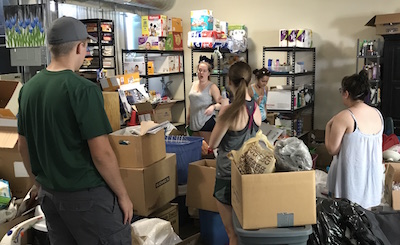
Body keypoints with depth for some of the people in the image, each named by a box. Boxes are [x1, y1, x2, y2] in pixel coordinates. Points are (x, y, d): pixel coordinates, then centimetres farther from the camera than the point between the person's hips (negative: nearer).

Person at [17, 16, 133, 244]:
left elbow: (23, 146, 11)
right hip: (87, 194, -7)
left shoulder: (28, 88, 2)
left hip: (49, 193, 7)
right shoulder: (83, 89, -19)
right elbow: (102, 154, -20)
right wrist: (123, 195, -9)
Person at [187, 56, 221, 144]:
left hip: (206, 122, -6)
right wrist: (188, 116, 21)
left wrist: (213, 107, -32)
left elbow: (221, 104, -13)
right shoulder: (194, 84, 11)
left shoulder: (212, 87, -8)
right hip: (194, 121, 6)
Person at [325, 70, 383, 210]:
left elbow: (332, 150, -16)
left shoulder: (344, 117, -19)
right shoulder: (378, 114, 1)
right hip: (372, 177, 6)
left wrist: (328, 127, -3)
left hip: (350, 179, -6)